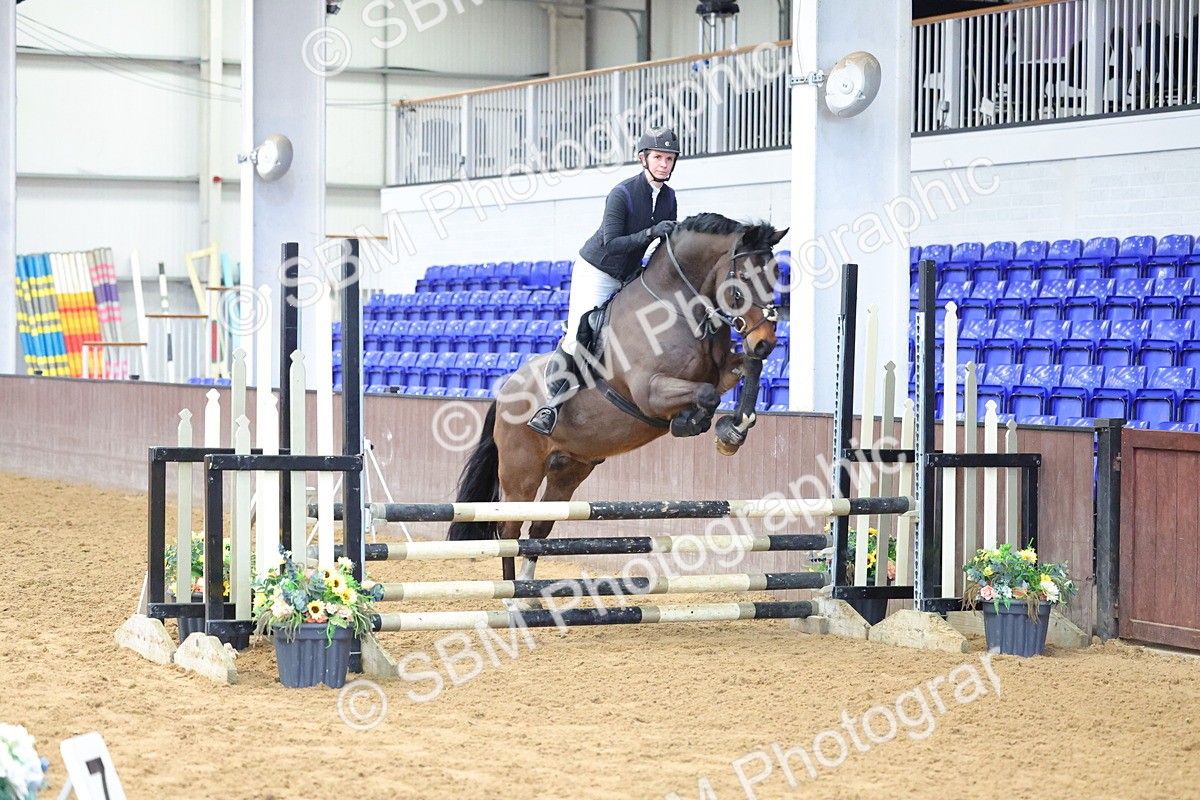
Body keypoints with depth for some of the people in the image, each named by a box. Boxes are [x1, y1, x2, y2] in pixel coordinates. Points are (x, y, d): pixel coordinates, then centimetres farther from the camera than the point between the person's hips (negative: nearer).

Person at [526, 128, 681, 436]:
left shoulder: (668, 197, -1)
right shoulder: (622, 194, -22)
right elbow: (611, 243, -27)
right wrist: (651, 233, -36)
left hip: (628, 280, 7)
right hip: (595, 272, -7)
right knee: (577, 338, -14)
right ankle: (552, 403, -8)